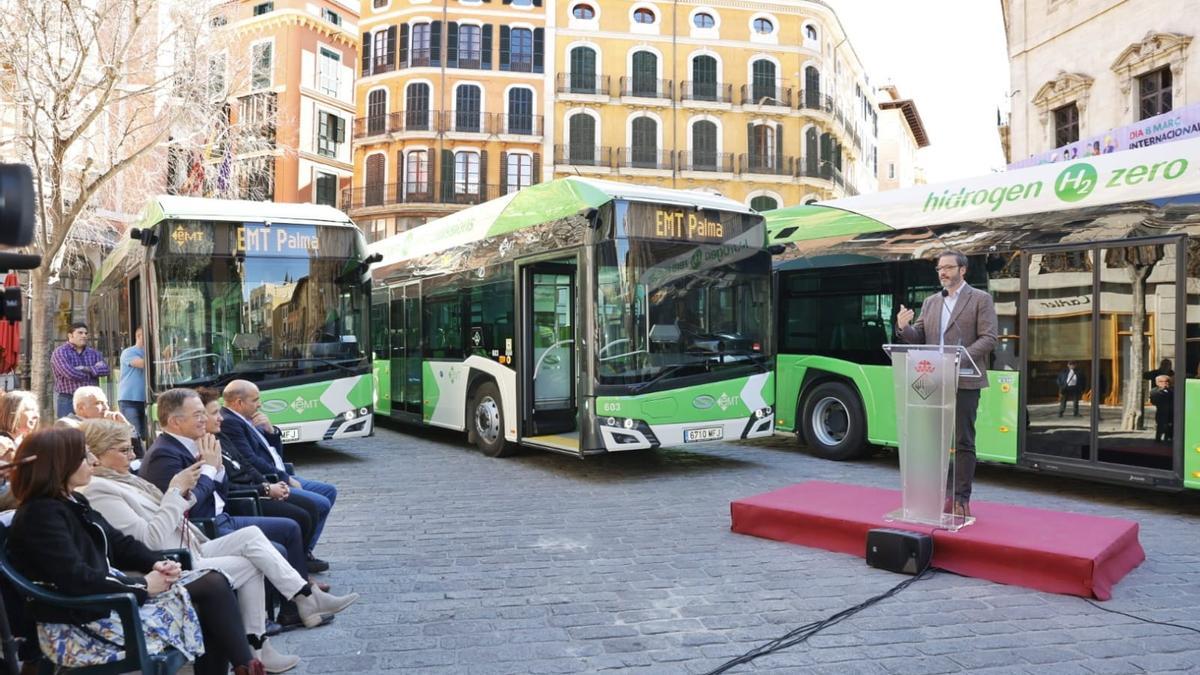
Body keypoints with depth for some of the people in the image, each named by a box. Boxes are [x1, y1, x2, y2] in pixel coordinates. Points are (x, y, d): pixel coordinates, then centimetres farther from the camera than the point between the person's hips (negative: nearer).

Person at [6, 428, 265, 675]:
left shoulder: (72, 502, 13)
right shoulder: (39, 516, -16)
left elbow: (118, 543, 14)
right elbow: (78, 581, -25)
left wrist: (157, 564, -4)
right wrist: (143, 587, -17)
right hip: (79, 623, -9)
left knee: (214, 582, -6)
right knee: (200, 608, -16)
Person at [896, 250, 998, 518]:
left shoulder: (981, 299, 1)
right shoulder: (930, 302, 16)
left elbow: (989, 339, -7)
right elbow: (918, 339, 14)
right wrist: (904, 327, -8)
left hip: (964, 381, -5)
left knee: (963, 442, -1)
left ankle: (961, 499, 4)